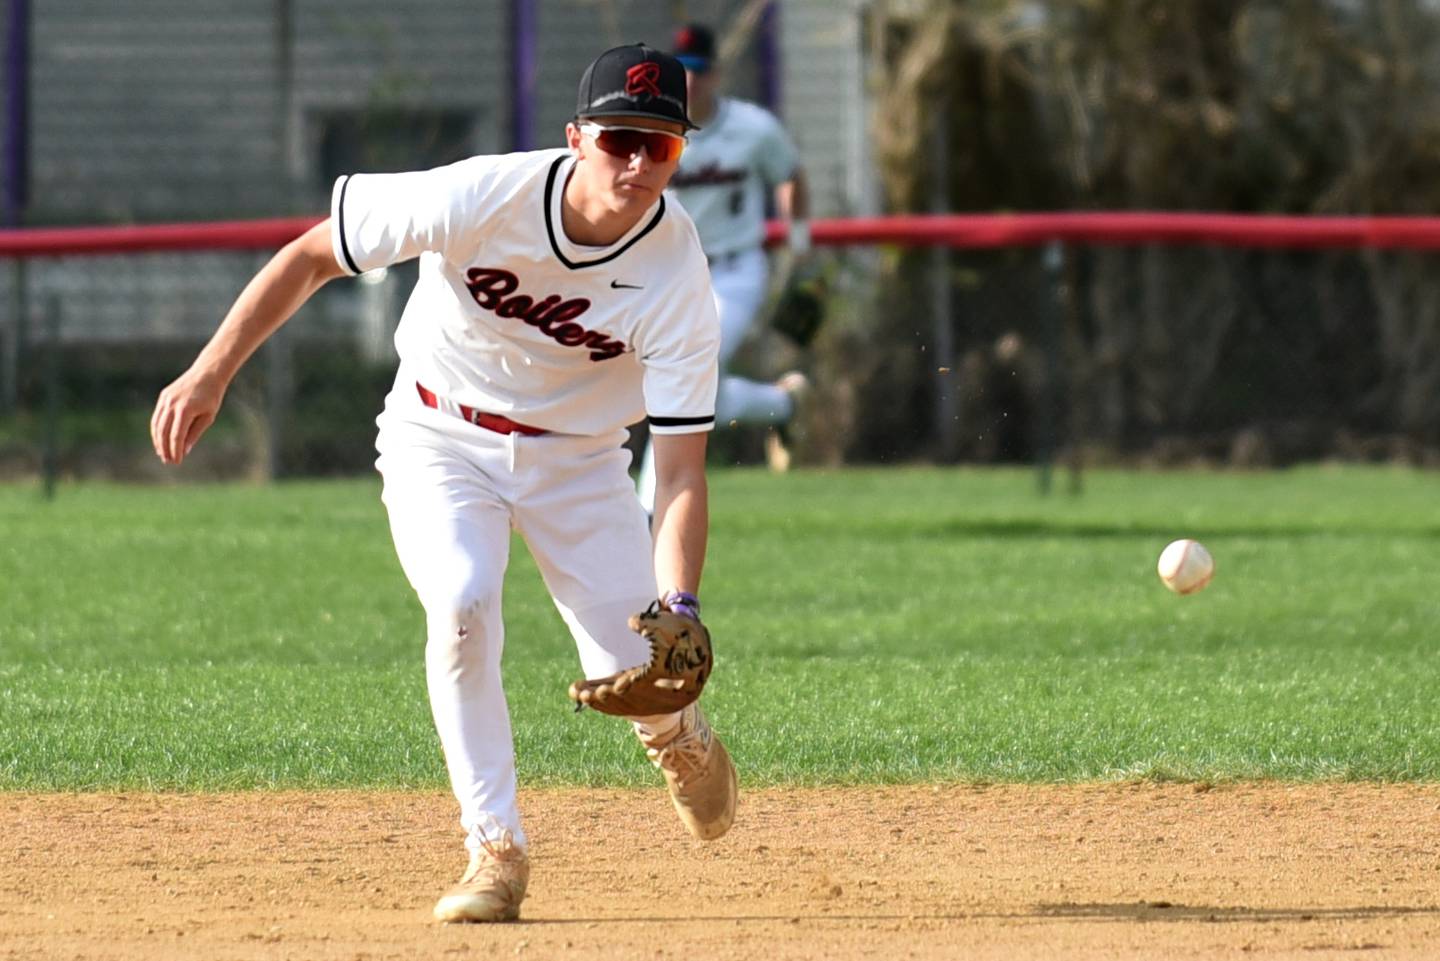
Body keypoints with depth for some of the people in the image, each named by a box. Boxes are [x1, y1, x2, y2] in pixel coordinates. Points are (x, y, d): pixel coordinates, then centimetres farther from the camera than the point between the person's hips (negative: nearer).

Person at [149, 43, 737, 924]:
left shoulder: (677, 274, -25)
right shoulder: (483, 198, -29)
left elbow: (682, 468, -24)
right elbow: (312, 257, -17)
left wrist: (680, 608, -37)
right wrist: (211, 374, -20)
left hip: (578, 455, 1)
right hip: (441, 441, -1)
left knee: (640, 676, -5)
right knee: (461, 608, -28)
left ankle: (681, 738, 35)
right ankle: (497, 851, -15)